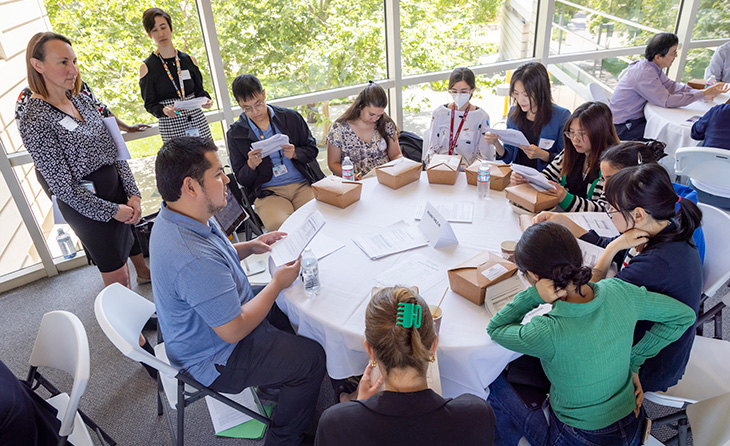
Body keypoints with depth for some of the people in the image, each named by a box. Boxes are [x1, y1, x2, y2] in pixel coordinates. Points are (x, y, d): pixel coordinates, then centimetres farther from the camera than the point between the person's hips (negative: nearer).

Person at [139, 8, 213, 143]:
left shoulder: (189, 60, 9)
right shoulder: (146, 67, 1)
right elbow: (150, 104, 2)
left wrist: (205, 100, -8)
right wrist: (164, 110, -20)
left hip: (198, 121, 2)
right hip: (171, 128, -2)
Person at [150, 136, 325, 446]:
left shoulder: (175, 218, -7)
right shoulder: (193, 261, -40)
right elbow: (234, 331, -31)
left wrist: (248, 247, -2)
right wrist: (277, 283, -20)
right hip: (215, 360, -10)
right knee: (311, 358, -2)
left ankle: (274, 384, 41)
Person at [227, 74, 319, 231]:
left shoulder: (291, 117, 11)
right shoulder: (235, 134, 7)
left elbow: (312, 150, 16)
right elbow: (241, 179, 10)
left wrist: (295, 153, -7)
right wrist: (251, 165, -13)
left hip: (302, 184, 2)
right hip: (268, 192, -2)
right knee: (279, 225, -33)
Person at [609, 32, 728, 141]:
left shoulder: (652, 66, 4)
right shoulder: (645, 73, -26)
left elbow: (670, 85, 10)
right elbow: (667, 101, -25)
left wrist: (700, 91, -5)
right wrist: (703, 94, -20)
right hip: (622, 127, -9)